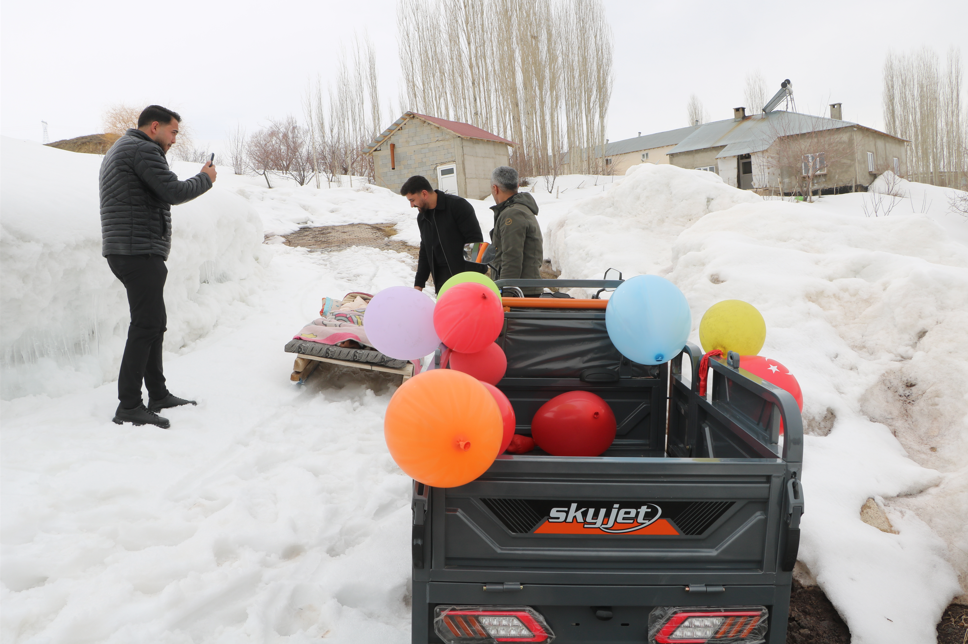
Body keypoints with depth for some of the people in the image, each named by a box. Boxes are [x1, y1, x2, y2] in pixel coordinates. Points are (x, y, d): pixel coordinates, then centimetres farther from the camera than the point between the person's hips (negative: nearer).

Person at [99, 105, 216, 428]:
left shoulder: (118, 149, 25)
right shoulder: (143, 150, -10)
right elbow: (174, 192, -17)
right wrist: (205, 178, -1)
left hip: (125, 250, 11)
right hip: (140, 252, -11)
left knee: (154, 323, 14)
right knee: (146, 326, -11)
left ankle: (158, 395, 20)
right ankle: (128, 406, -9)